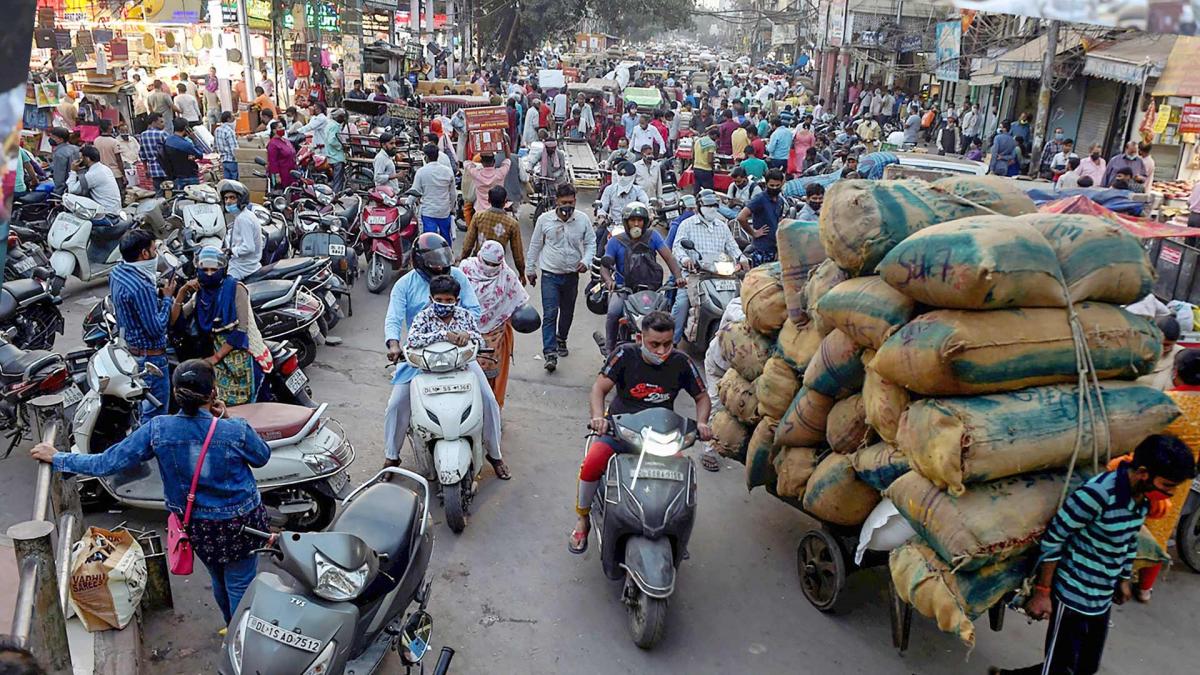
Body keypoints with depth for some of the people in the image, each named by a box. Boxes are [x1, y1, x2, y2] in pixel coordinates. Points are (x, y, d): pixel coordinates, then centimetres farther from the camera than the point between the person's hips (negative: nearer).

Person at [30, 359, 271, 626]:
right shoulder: (236, 430, -26)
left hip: (196, 524, 4)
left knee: (218, 580, 28)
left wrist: (57, 458, 4)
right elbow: (262, 457, -5)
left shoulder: (157, 429, -18)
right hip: (240, 521, -4)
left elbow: (108, 463, -11)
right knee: (240, 585, 14)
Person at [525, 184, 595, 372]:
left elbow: (591, 242, 5)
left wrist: (586, 261, -12)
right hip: (550, 274, -2)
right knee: (550, 314, -10)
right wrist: (530, 270, 9)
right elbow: (535, 245, 4)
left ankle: (561, 339, 43)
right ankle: (550, 353, -11)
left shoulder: (583, 219, -6)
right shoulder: (544, 219, -7)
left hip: (572, 274, 2)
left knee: (567, 312, 18)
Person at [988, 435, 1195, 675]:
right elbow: (1053, 539, -20)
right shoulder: (1098, 493, -26)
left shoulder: (1143, 497, -1)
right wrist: (1042, 591, -16)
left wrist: (1125, 579, 25)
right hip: (1073, 596, -8)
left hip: (1103, 598, 8)